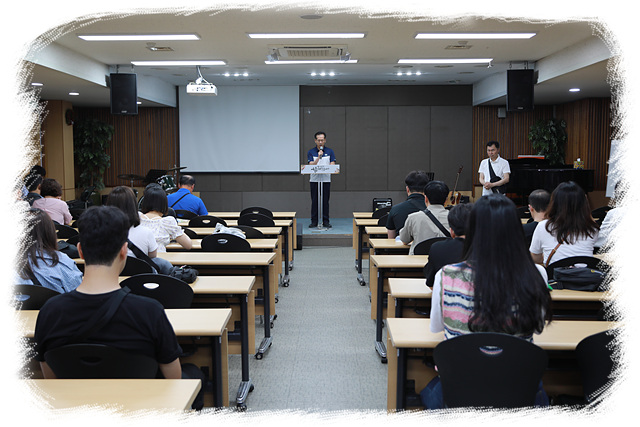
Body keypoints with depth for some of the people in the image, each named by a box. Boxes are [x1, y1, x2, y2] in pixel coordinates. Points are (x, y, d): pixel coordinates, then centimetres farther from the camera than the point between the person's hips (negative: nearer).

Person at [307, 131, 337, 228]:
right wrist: (318, 157, -22)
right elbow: (311, 165, -9)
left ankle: (325, 221, 9)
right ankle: (314, 221, 9)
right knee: (314, 201, 2)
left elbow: (332, 165, -2)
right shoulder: (310, 152, 2)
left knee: (325, 201, 2)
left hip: (326, 180, 0)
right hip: (314, 180, 0)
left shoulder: (330, 152, 5)